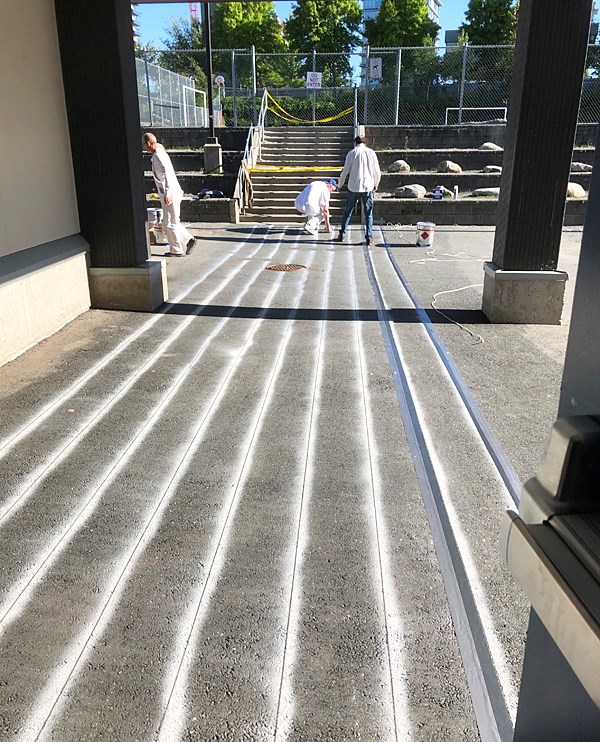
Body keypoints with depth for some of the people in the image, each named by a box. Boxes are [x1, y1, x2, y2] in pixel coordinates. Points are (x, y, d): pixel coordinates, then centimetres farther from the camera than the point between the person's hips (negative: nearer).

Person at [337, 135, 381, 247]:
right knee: (368, 213, 5)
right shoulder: (371, 153, 3)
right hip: (367, 187, 1)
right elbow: (377, 172, 6)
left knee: (348, 211, 13)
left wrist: (340, 185, 10)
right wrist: (376, 184, 22)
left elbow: (345, 171, -3)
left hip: (353, 187, -1)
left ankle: (342, 234, 16)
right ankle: (369, 238, 0)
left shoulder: (351, 153, -2)